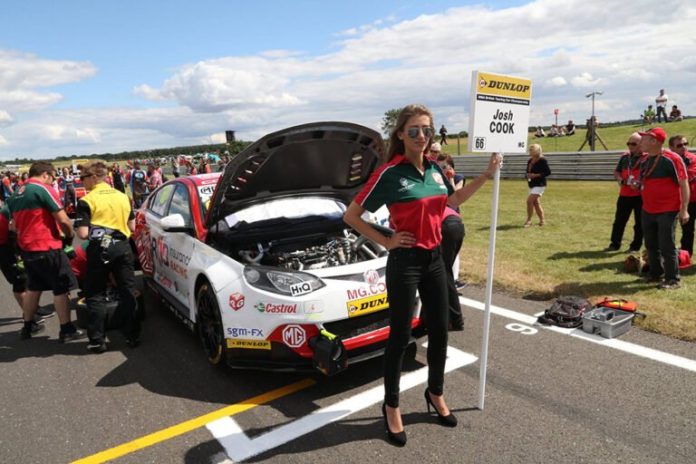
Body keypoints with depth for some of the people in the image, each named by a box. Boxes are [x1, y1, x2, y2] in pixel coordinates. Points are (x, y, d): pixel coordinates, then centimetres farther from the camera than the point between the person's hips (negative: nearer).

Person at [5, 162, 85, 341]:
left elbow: (16, 224, 19)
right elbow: (63, 220, -16)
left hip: (26, 247, 8)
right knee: (61, 289, 2)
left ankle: (27, 326, 31)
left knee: (33, 287, 21)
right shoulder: (44, 189, -13)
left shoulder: (15, 196, 12)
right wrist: (70, 235, 1)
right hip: (46, 248, -8)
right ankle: (66, 330, 7)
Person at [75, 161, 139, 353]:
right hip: (122, 247, 4)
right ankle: (133, 336, 14)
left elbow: (83, 234, -12)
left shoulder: (87, 201, -8)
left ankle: (97, 340, 10)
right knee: (128, 292, 9)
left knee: (96, 295, 8)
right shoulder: (122, 196, 8)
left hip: (99, 249, -4)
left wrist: (94, 232, 8)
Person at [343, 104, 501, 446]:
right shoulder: (390, 174, -14)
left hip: (434, 258, 7)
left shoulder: (433, 169, 5)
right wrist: (385, 241, -12)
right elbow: (350, 216, -11)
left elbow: (453, 200, 23)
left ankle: (435, 394, 38)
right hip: (405, 262, -6)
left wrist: (487, 175, 16)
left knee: (439, 332, 16)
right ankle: (391, 406, 24)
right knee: (400, 336, 5)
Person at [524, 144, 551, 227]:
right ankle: (542, 221, 20)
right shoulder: (529, 161, 11)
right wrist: (528, 175, 0)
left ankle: (529, 220, -5)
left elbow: (548, 172, -12)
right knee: (536, 203, 11)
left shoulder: (542, 160, -12)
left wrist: (536, 175, -20)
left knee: (529, 200, -16)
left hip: (539, 185, -8)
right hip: (531, 184, 8)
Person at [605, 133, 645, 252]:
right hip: (624, 194, 5)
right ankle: (615, 244, 18)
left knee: (639, 222, 5)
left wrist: (640, 184, -24)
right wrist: (620, 179, -3)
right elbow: (616, 171, 18)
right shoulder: (624, 156, 10)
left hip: (641, 195, -5)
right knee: (619, 220, 9)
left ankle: (635, 246, 14)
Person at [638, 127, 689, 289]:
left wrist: (684, 209, -19)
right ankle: (655, 273, 31)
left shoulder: (671, 159, -14)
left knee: (667, 246, -3)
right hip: (648, 210, 8)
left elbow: (684, 184, -15)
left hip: (667, 211, -8)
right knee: (651, 244, 16)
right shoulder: (645, 160, 9)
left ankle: (672, 279, 8)